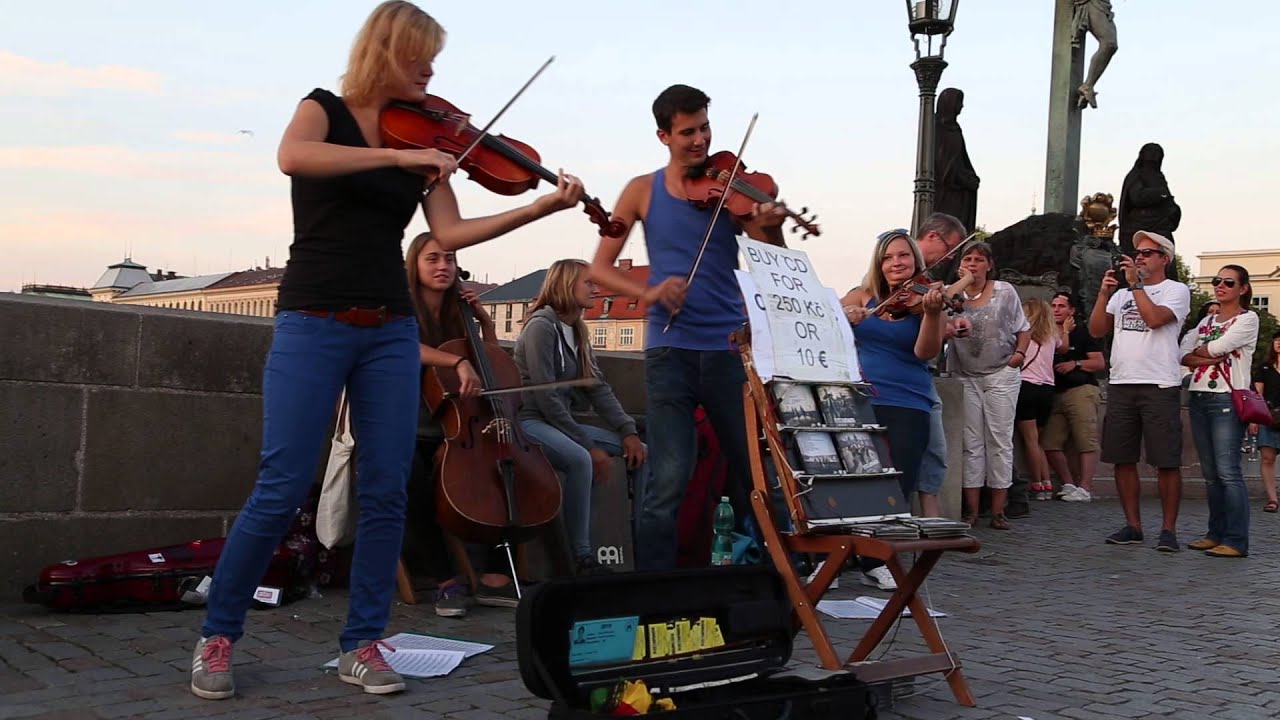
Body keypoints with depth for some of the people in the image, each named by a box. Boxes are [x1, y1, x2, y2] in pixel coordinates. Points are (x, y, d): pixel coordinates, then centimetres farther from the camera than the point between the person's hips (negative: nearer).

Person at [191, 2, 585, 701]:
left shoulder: (422, 137, 11)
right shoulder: (324, 110, 0)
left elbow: (449, 231, 2)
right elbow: (291, 158, -23)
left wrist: (540, 209, -8)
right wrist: (399, 158, -26)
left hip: (391, 330, 5)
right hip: (313, 324, -5)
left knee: (386, 491, 1)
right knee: (282, 488, -6)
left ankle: (361, 644, 12)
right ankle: (216, 635, 10)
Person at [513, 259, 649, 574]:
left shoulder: (577, 333, 15)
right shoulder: (541, 327, -12)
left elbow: (599, 389, 9)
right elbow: (546, 398, -19)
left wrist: (628, 430, -5)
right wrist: (589, 445, -20)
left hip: (562, 423, 9)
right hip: (531, 421, -9)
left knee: (640, 451, -4)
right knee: (580, 459, -37)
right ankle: (581, 556, -29)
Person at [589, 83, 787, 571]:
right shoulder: (643, 191, 6)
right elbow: (600, 268, 5)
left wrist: (772, 230, -25)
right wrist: (647, 291, -14)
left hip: (730, 348, 1)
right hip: (670, 352, -1)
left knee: (754, 474, 5)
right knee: (669, 481, -8)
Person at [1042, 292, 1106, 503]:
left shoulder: (1082, 333, 6)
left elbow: (1100, 363, 1)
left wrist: (1076, 364, -10)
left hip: (1081, 390, -6)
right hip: (1056, 394, 6)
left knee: (1086, 442, -12)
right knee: (1049, 443, -4)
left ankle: (1085, 488, -15)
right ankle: (1068, 484, 4)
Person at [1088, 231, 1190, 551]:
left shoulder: (1176, 290, 3)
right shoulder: (1122, 294, 18)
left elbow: (1154, 318, -16)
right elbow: (1096, 330, 11)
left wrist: (1135, 283, -10)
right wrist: (1104, 293, 1)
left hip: (1160, 386, -5)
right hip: (1121, 384, 5)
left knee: (1167, 461, -4)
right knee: (1123, 459, 6)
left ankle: (1168, 529, 2)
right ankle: (1133, 525, 14)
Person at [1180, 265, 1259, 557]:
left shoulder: (1248, 319, 1)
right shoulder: (1206, 321, 19)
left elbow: (1217, 347, -12)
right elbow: (1183, 355, 6)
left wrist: (1198, 351, 6)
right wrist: (1210, 359, -10)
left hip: (1226, 400, -6)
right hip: (1198, 398, 7)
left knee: (1228, 471, -13)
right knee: (1210, 473, 7)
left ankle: (1236, 541, -13)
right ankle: (1216, 533, 13)